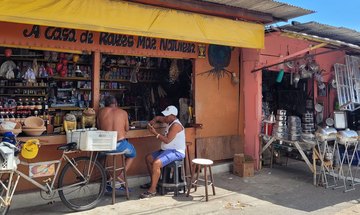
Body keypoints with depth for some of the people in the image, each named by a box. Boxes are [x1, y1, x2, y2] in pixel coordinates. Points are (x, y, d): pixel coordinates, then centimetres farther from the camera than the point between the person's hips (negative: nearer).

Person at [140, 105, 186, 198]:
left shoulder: (176, 125, -19)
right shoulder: (170, 121, 11)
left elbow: (167, 140, -23)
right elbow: (158, 117, 28)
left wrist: (155, 133, -17)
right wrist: (153, 121, 5)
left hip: (176, 152, -11)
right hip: (167, 150, 11)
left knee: (156, 163, -30)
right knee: (148, 158, 12)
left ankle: (152, 190, -23)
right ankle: (153, 182, 21)